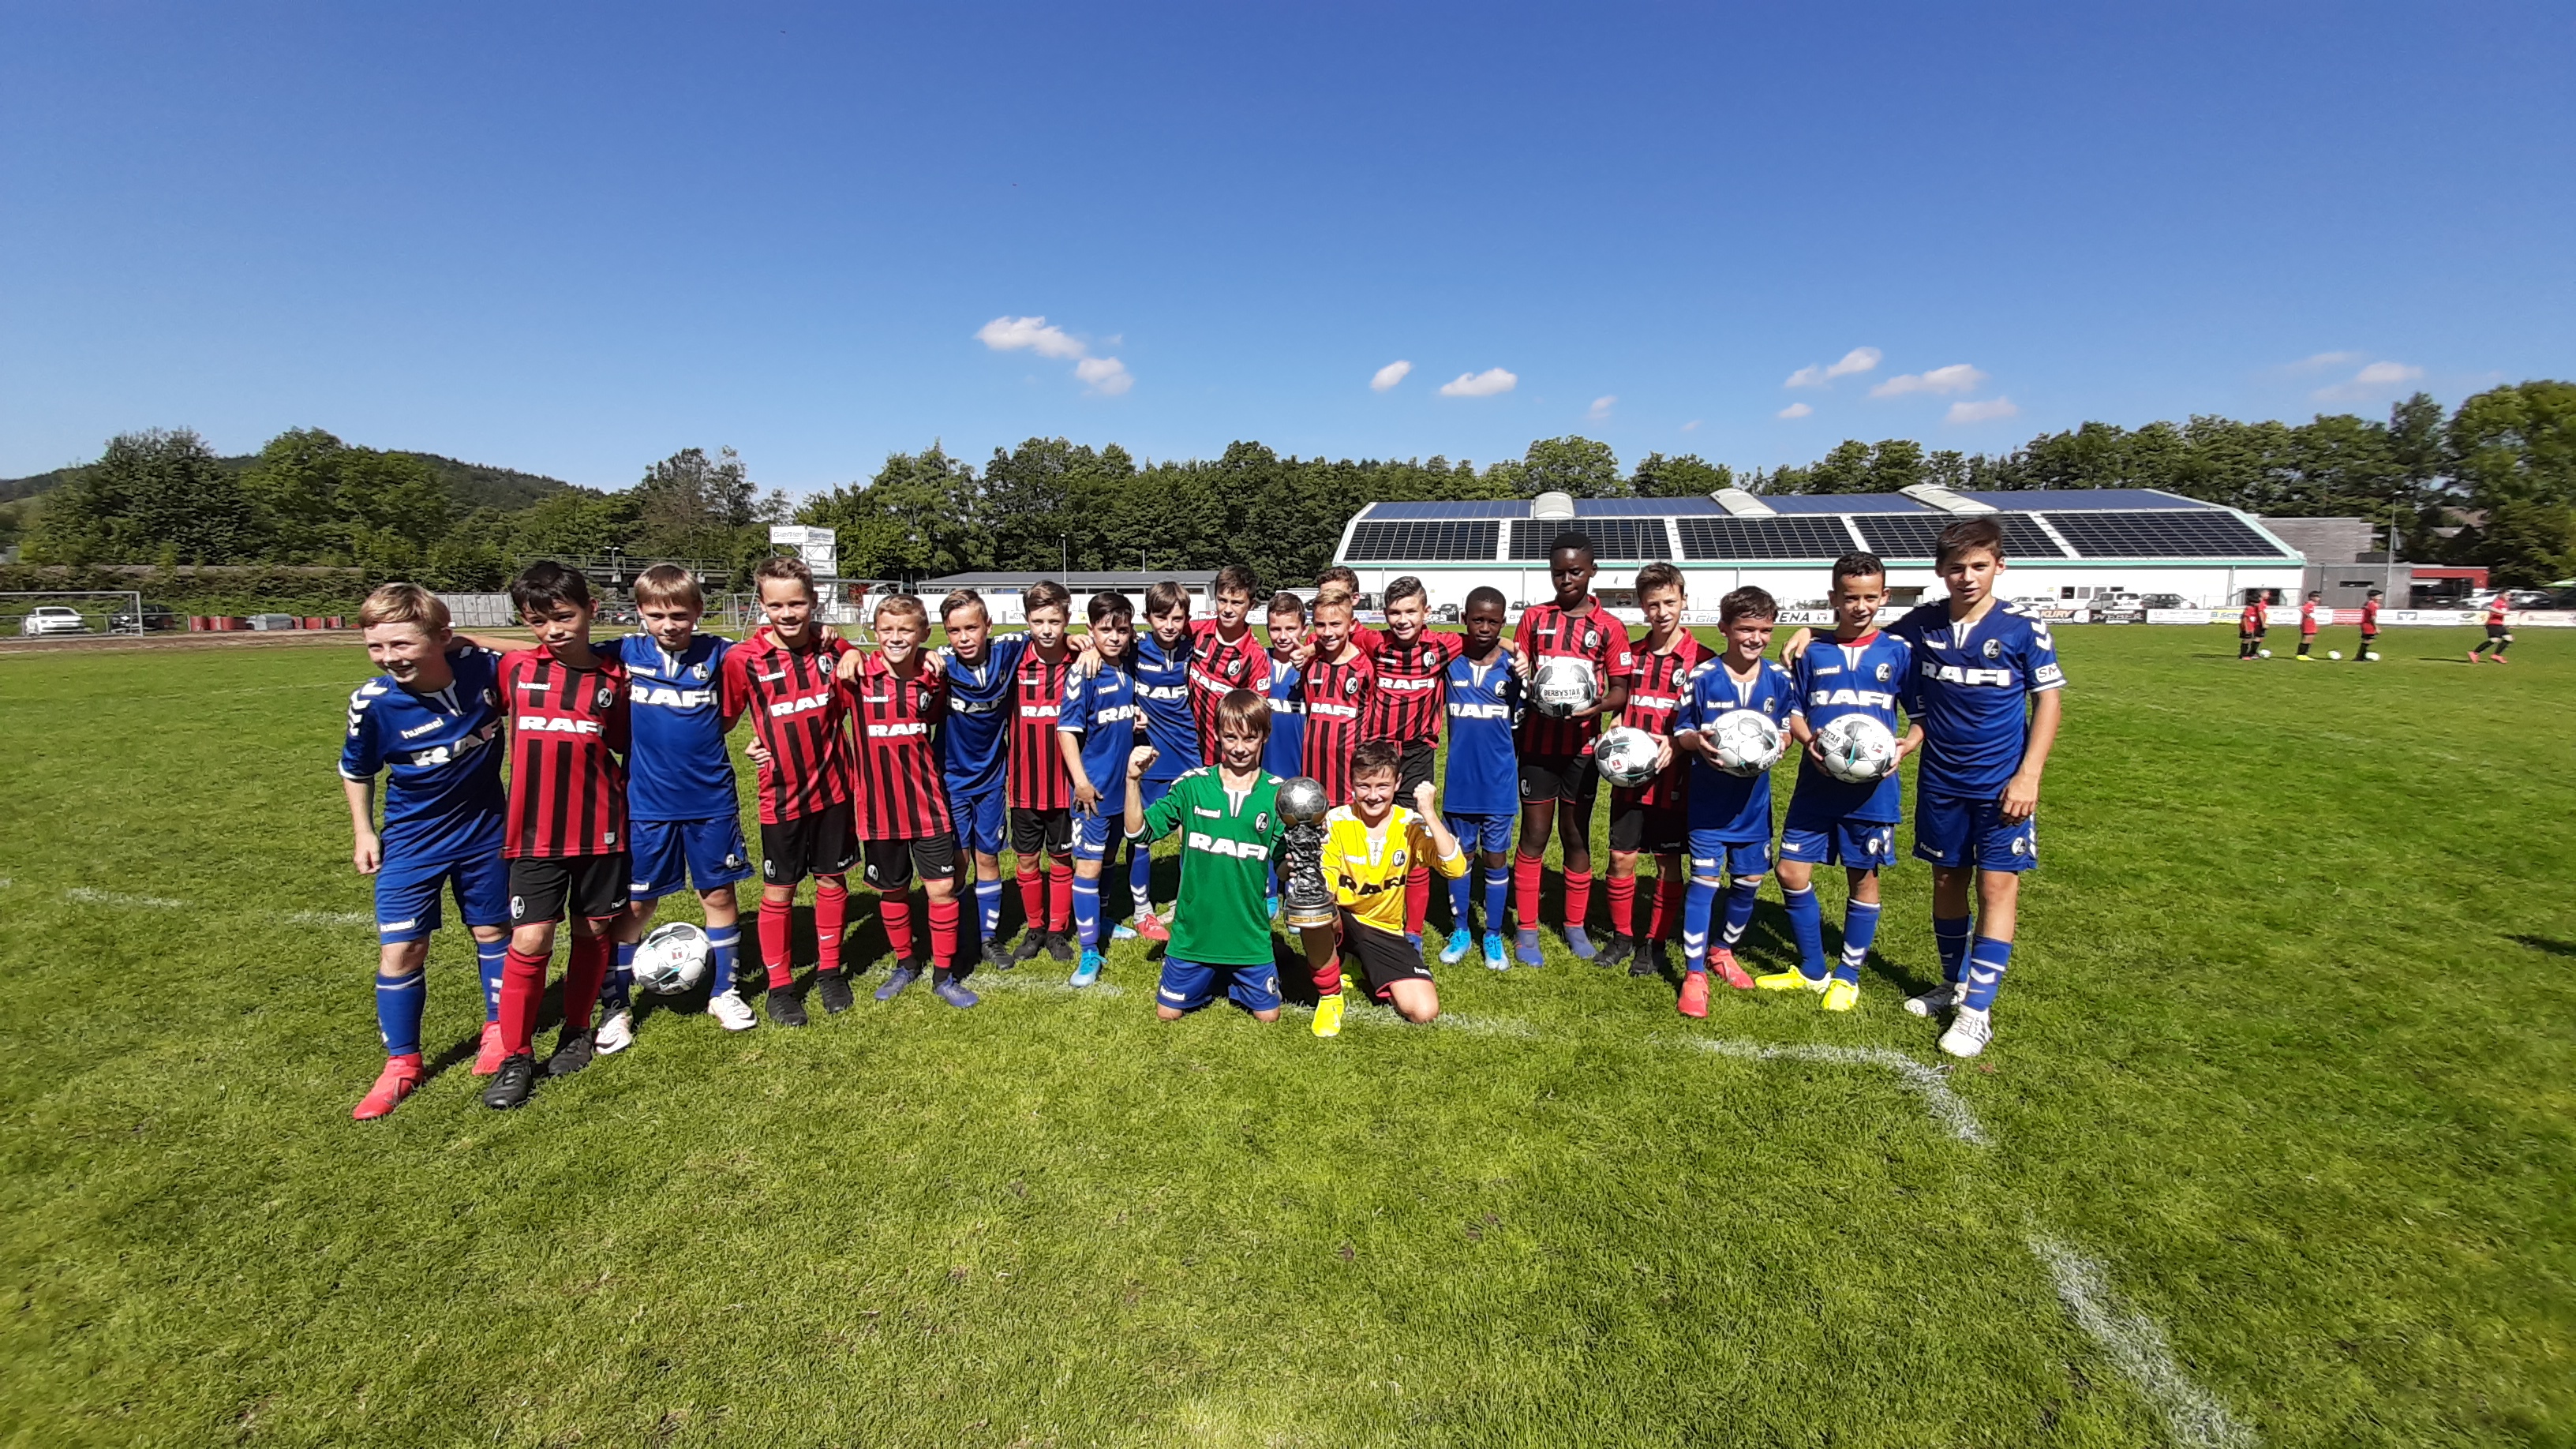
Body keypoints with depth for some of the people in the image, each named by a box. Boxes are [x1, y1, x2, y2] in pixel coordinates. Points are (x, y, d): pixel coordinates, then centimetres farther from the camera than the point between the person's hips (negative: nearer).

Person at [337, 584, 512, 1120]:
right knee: (399, 950, 0)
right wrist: (363, 833, 1)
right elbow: (355, 771, 0)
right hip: (411, 841, 0)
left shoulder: (487, 669, -21)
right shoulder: (372, 702, -19)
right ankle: (402, 1063, 19)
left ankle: (501, 1029, 34)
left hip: (484, 832, 1)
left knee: (492, 932, 14)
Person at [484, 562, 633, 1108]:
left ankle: (577, 1030, 29)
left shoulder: (614, 676, 0)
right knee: (530, 940, -4)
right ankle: (516, 1055, 13)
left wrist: (630, 810, 7)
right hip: (534, 832, 0)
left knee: (593, 931, 10)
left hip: (601, 829, 0)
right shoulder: (515, 668, 0)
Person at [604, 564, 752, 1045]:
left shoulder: (719, 654, -4)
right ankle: (615, 1004, 25)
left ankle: (722, 992, 25)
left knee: (719, 894, 9)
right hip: (646, 803, 1)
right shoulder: (625, 654, -2)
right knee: (634, 903, 9)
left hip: (711, 801, 0)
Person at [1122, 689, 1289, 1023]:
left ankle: (1232, 980, 40)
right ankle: (1210, 979, 40)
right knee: (1168, 1012, 11)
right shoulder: (1193, 785, -7)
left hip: (1249, 934, 0)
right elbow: (1139, 834, -8)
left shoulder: (1277, 794, -6)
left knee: (1267, 1015, 11)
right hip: (1194, 930, 0)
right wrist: (1133, 780, -20)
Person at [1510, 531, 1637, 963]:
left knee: (1576, 836, 10)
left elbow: (1621, 692, 0)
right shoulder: (1534, 618, 6)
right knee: (1534, 835, 4)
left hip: (1582, 745, 0)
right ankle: (1527, 930, 14)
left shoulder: (1609, 627, 2)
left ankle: (1575, 926, 25)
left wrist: (1597, 705, -20)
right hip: (1538, 742, 0)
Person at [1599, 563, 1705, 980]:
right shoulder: (1632, 656, 8)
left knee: (1669, 862, 7)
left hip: (1674, 777, -3)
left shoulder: (1701, 659, -4)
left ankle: (1654, 942, 22)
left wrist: (1676, 743, -20)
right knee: (1621, 856, 6)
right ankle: (1622, 936, 23)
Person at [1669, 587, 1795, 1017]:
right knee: (1704, 879, -4)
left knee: (1749, 879, 13)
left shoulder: (1779, 678, 0)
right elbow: (1680, 733, -3)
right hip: (1709, 797, -4)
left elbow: (1785, 730, 9)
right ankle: (1694, 973, 6)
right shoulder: (1702, 677, -9)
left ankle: (1723, 950, 36)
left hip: (1754, 797, 4)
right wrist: (1698, 740, -25)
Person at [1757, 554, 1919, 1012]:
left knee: (1863, 879, 8)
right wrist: (1809, 742, -12)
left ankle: (1848, 977, 26)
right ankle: (1812, 971, 22)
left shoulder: (1899, 652, 1)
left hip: (1872, 789, -2)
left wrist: (1908, 744, -14)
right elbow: (1792, 712, 7)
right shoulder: (1813, 653, 4)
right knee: (1792, 872, 2)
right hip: (1816, 785, 2)